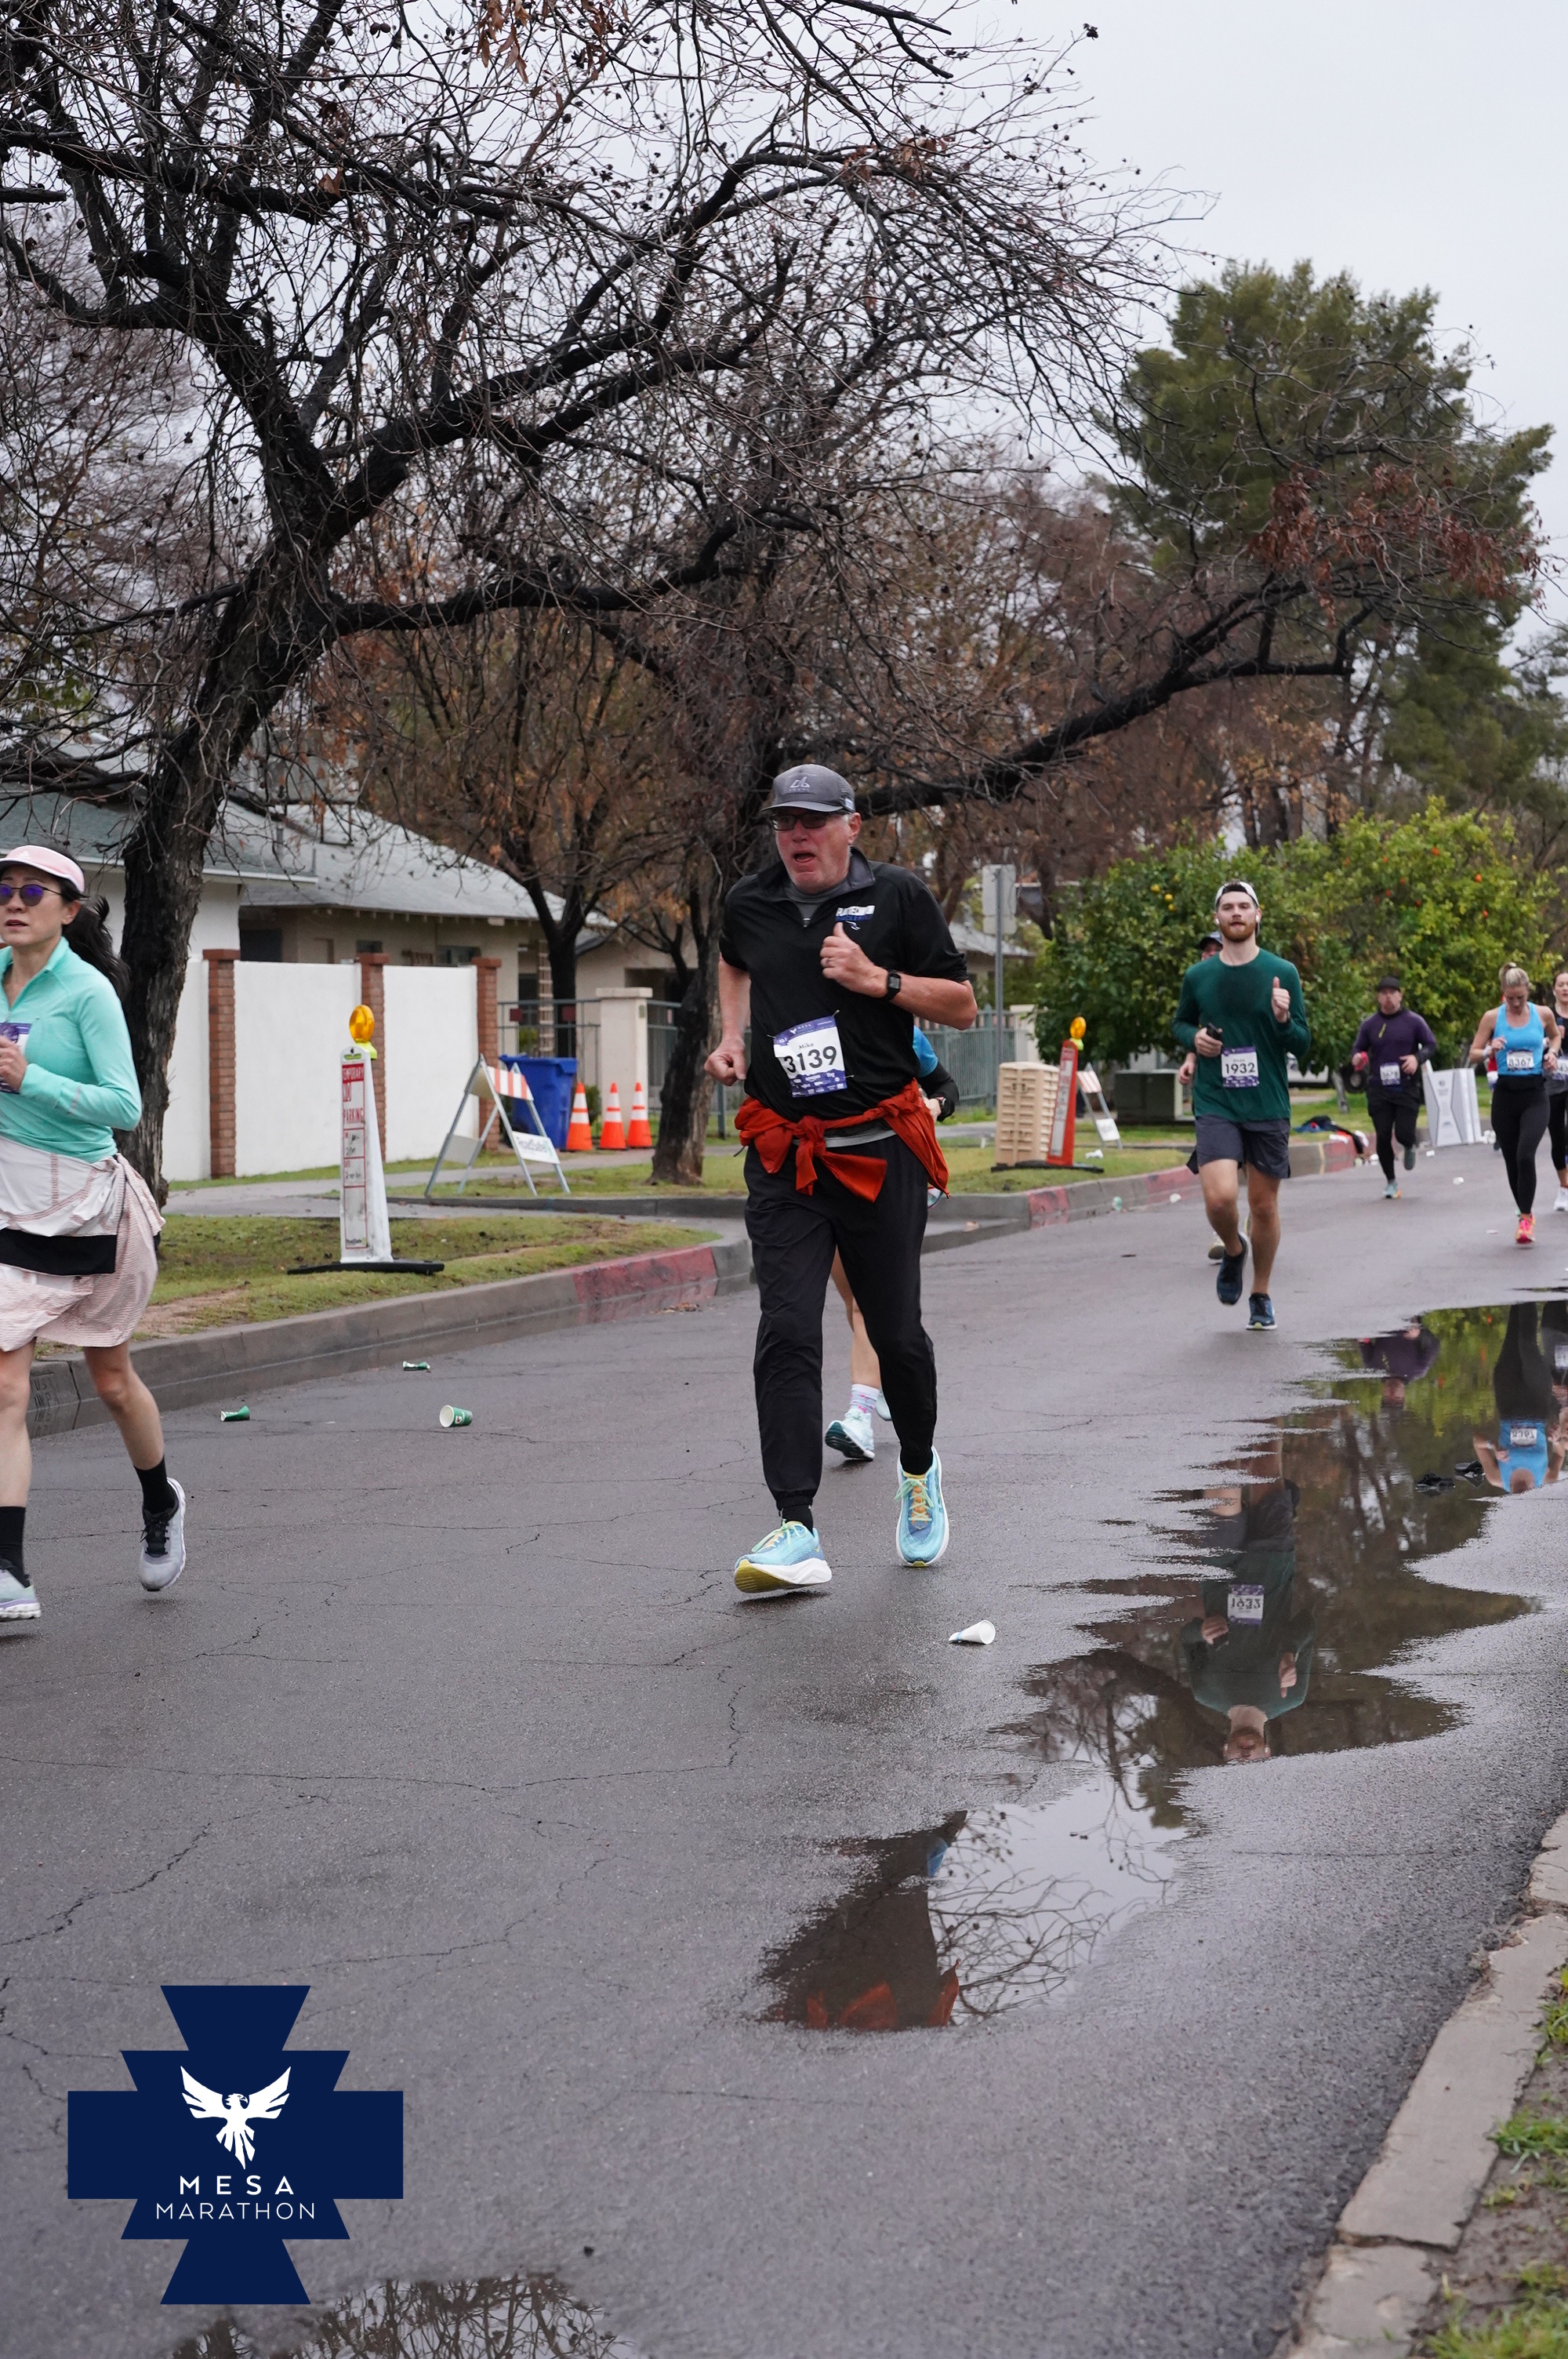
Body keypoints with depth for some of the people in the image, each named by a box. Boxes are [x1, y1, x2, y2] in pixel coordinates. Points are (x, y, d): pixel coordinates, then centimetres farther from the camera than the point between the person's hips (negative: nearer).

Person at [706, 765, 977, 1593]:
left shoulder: (897, 897, -1)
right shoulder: (749, 902, 8)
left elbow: (962, 1007, 2)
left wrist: (879, 980, -12)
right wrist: (731, 1036, 15)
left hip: (880, 1150, -2)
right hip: (783, 1157, 2)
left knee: (895, 1332, 7)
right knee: (785, 1336, -11)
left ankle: (920, 1470, 36)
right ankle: (796, 1530, -13)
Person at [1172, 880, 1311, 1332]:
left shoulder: (1282, 973, 0)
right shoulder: (1198, 977, 4)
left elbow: (1303, 1044, 2)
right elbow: (1180, 1022, 21)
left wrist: (1283, 1019, -19)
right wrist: (1194, 1037, -1)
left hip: (1268, 1108, 0)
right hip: (1215, 1107, 0)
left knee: (1264, 1206, 7)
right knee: (1219, 1197, -18)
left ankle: (1261, 1296, 27)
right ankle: (1233, 1250, 17)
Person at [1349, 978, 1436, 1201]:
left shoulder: (1414, 1021, 1)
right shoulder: (1369, 1024, 7)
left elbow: (1431, 1045, 6)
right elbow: (1358, 1049, 14)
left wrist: (1418, 1058, -15)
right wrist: (1356, 1059, -10)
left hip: (1407, 1089, -2)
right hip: (1379, 1091, 2)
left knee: (1404, 1133, -11)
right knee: (1383, 1136, -2)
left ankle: (1409, 1148, 28)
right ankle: (1390, 1180, 16)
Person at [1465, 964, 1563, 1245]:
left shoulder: (1543, 1014, 1)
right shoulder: (1492, 1017, -1)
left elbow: (1555, 1035, 23)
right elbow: (1474, 1054, 4)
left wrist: (1551, 1052, 2)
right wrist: (1490, 1051, -17)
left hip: (1535, 1095, -1)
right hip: (1505, 1094, 1)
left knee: (1525, 1155, -20)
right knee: (1512, 1161, 7)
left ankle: (1526, 1217, -9)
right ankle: (1526, 1214, 26)